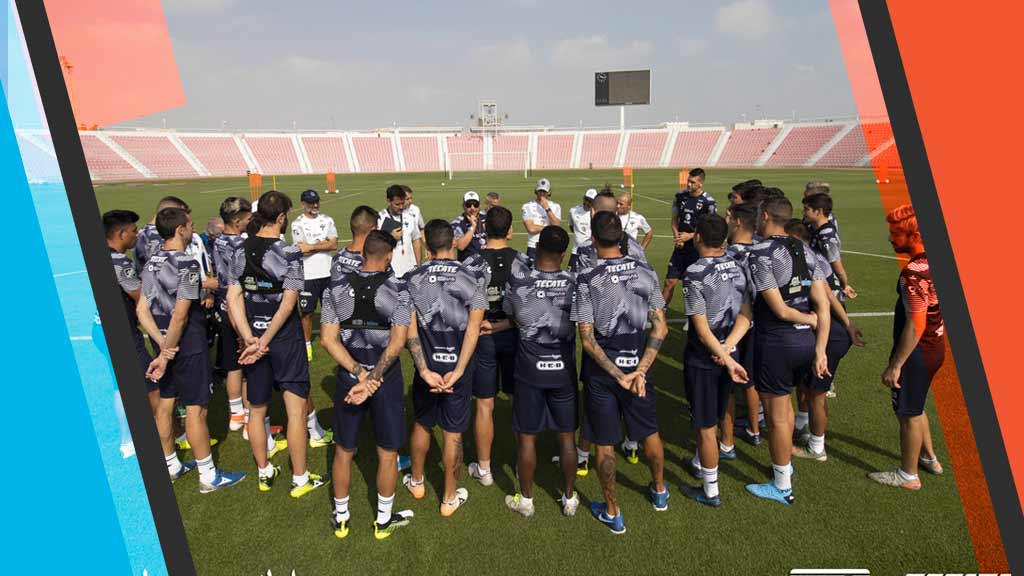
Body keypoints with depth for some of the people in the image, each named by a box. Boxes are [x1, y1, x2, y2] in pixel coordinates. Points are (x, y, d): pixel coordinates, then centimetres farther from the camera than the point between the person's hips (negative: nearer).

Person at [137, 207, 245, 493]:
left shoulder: (150, 263, 7)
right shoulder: (187, 265, -19)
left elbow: (142, 310, 4)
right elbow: (180, 315, -23)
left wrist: (162, 345, -4)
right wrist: (166, 354, -16)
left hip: (166, 341, 8)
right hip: (188, 344, -8)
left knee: (165, 403, 17)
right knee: (195, 409, -1)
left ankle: (171, 466, 33)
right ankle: (208, 476, 10)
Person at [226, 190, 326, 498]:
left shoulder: (240, 251, -1)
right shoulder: (289, 252, -15)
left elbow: (233, 298, -6)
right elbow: (289, 302, -21)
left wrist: (249, 338, -12)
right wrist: (264, 341, -17)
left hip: (253, 338, 5)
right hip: (285, 339, -5)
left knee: (257, 410, 18)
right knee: (296, 410, 7)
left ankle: (265, 473, 34)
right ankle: (300, 479, 17)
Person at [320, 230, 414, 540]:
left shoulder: (336, 287, -5)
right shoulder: (397, 289, -12)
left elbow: (328, 339, -9)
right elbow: (397, 342, -19)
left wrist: (359, 374, -12)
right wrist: (372, 380, -19)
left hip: (348, 376, 2)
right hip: (387, 379, -2)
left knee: (344, 450, 19)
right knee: (387, 454, 15)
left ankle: (341, 517, 35)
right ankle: (383, 520, 30)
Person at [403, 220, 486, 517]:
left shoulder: (413, 279, -6)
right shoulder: (473, 280, -9)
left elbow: (410, 330, -12)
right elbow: (473, 330, -16)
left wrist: (425, 371, -13)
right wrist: (458, 371, -17)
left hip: (427, 364, 2)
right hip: (458, 365, -1)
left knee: (422, 423, 22)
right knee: (453, 432, 10)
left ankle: (417, 482, 42)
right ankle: (450, 498, 24)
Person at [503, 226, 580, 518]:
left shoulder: (518, 283, -15)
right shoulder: (575, 284, -10)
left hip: (530, 371, -1)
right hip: (564, 371, 2)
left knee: (528, 437, 13)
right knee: (567, 437, 15)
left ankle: (525, 500, 28)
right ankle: (569, 499, 30)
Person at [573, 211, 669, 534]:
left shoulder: (587, 280, -14)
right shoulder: (646, 272, -4)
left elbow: (588, 339, -17)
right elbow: (660, 329, -7)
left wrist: (618, 375, -15)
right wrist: (639, 371, -11)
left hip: (601, 371, -3)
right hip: (638, 363, 4)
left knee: (605, 443, 11)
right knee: (649, 432, 24)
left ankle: (612, 513, 25)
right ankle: (659, 492, 45)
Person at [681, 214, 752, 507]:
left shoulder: (695, 274, -21)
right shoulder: (737, 266, -1)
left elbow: (702, 328, -22)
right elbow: (746, 314, -4)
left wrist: (726, 360, -16)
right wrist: (728, 347, -13)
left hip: (702, 359, -7)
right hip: (727, 352, 7)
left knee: (706, 426, 6)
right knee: (716, 415, 25)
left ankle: (710, 492, 20)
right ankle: (701, 461, 47)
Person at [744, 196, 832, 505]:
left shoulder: (760, 254, -18)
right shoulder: (804, 250, 4)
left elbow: (781, 311, -19)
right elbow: (822, 304, -1)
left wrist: (811, 320, -1)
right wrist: (820, 349, 1)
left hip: (776, 343, -8)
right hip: (806, 341, 8)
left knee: (778, 416, 7)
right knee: (784, 404, 26)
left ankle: (782, 487, 23)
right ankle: (785, 463, 44)